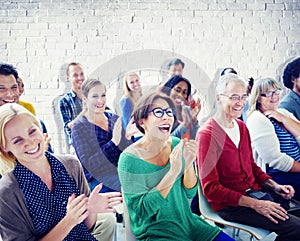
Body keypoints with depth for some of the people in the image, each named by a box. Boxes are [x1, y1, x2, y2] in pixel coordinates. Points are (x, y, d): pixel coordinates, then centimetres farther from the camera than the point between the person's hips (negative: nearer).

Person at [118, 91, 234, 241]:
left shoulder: (176, 145, -2)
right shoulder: (130, 159, -18)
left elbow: (189, 193, 1)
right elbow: (141, 210, -20)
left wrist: (188, 164, -18)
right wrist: (173, 171, -26)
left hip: (185, 222, 5)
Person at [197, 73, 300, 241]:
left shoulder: (242, 127, 11)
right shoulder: (207, 134, -16)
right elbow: (211, 188, -17)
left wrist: (274, 186, 3)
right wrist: (255, 204, -20)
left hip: (254, 192, 8)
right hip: (229, 205, -8)